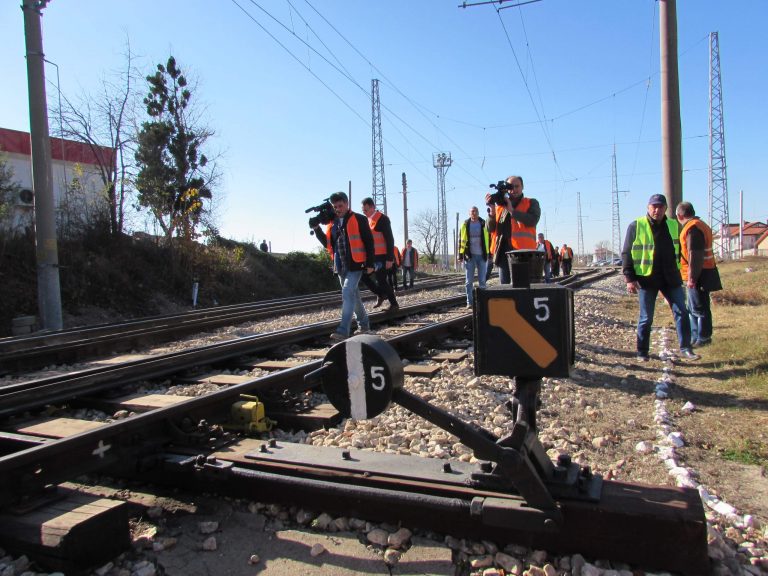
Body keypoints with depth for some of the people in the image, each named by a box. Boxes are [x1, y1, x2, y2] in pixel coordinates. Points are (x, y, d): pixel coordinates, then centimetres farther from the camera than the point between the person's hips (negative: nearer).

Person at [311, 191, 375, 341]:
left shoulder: (359, 220, -5)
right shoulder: (332, 223, 11)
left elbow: (369, 242, -7)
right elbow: (328, 243, 18)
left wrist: (370, 264, -11)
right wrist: (317, 229, 4)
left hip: (355, 265, -7)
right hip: (340, 266, 7)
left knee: (348, 293, -17)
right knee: (353, 295, 16)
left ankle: (343, 330, -19)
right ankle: (364, 325, 32)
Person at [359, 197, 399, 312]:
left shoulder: (382, 219, -12)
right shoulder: (366, 220, 11)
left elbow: (389, 239, -16)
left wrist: (390, 259, -20)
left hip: (382, 257, -8)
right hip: (371, 256, 8)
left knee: (381, 280, -6)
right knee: (364, 276, 3)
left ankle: (394, 303, 10)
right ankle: (381, 295, 19)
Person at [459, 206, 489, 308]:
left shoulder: (484, 224, 4)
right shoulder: (465, 225, 5)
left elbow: (488, 239, 6)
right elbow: (461, 239, 5)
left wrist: (489, 252, 1)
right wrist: (461, 254, 0)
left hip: (481, 255, 0)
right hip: (469, 255, 0)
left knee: (482, 280, 3)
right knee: (469, 281, 3)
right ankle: (469, 302, 8)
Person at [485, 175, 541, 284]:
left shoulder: (531, 203, 10)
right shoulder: (499, 206, 20)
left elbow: (532, 220, -10)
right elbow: (491, 229, 11)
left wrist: (512, 210, -12)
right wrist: (492, 211, -5)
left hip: (522, 252, -4)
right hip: (503, 251, 4)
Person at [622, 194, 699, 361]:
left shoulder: (673, 225, 8)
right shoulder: (636, 226, -6)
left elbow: (677, 249, 20)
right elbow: (626, 253, -6)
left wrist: (676, 271, 17)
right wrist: (629, 279, -12)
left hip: (671, 278, 4)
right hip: (647, 279, -4)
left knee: (681, 312, 3)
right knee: (646, 318, 3)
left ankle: (685, 348, 13)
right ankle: (642, 352, 15)